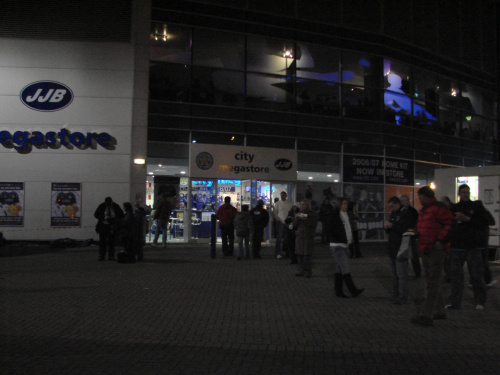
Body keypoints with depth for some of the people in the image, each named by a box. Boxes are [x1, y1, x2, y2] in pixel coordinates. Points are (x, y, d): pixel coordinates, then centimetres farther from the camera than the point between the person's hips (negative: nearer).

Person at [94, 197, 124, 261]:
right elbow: (96, 214, -3)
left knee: (111, 241, 1)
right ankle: (101, 256, 5)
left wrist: (114, 219, -13)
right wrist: (104, 218, -18)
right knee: (102, 241, 0)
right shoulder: (101, 206, -2)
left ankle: (111, 256, 7)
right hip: (103, 225, 0)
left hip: (112, 226, 0)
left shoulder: (115, 206, -1)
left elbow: (121, 215, 5)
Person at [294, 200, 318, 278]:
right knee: (299, 254, 2)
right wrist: (296, 218, -5)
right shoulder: (299, 213, 16)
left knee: (307, 254, -8)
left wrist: (304, 218, -15)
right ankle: (301, 271, 10)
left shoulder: (313, 214, 2)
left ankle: (308, 272, -2)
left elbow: (313, 224, -11)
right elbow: (294, 225, 12)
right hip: (299, 236, 5)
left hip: (308, 236, -5)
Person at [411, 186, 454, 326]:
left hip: (436, 250, -10)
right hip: (425, 250, 10)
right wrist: (416, 231, 8)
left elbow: (450, 224, -18)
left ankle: (426, 316, -10)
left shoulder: (438, 208, -13)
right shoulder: (423, 210, 17)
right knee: (432, 282, 17)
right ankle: (439, 311, 29)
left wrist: (441, 240, -20)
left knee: (433, 283, -9)